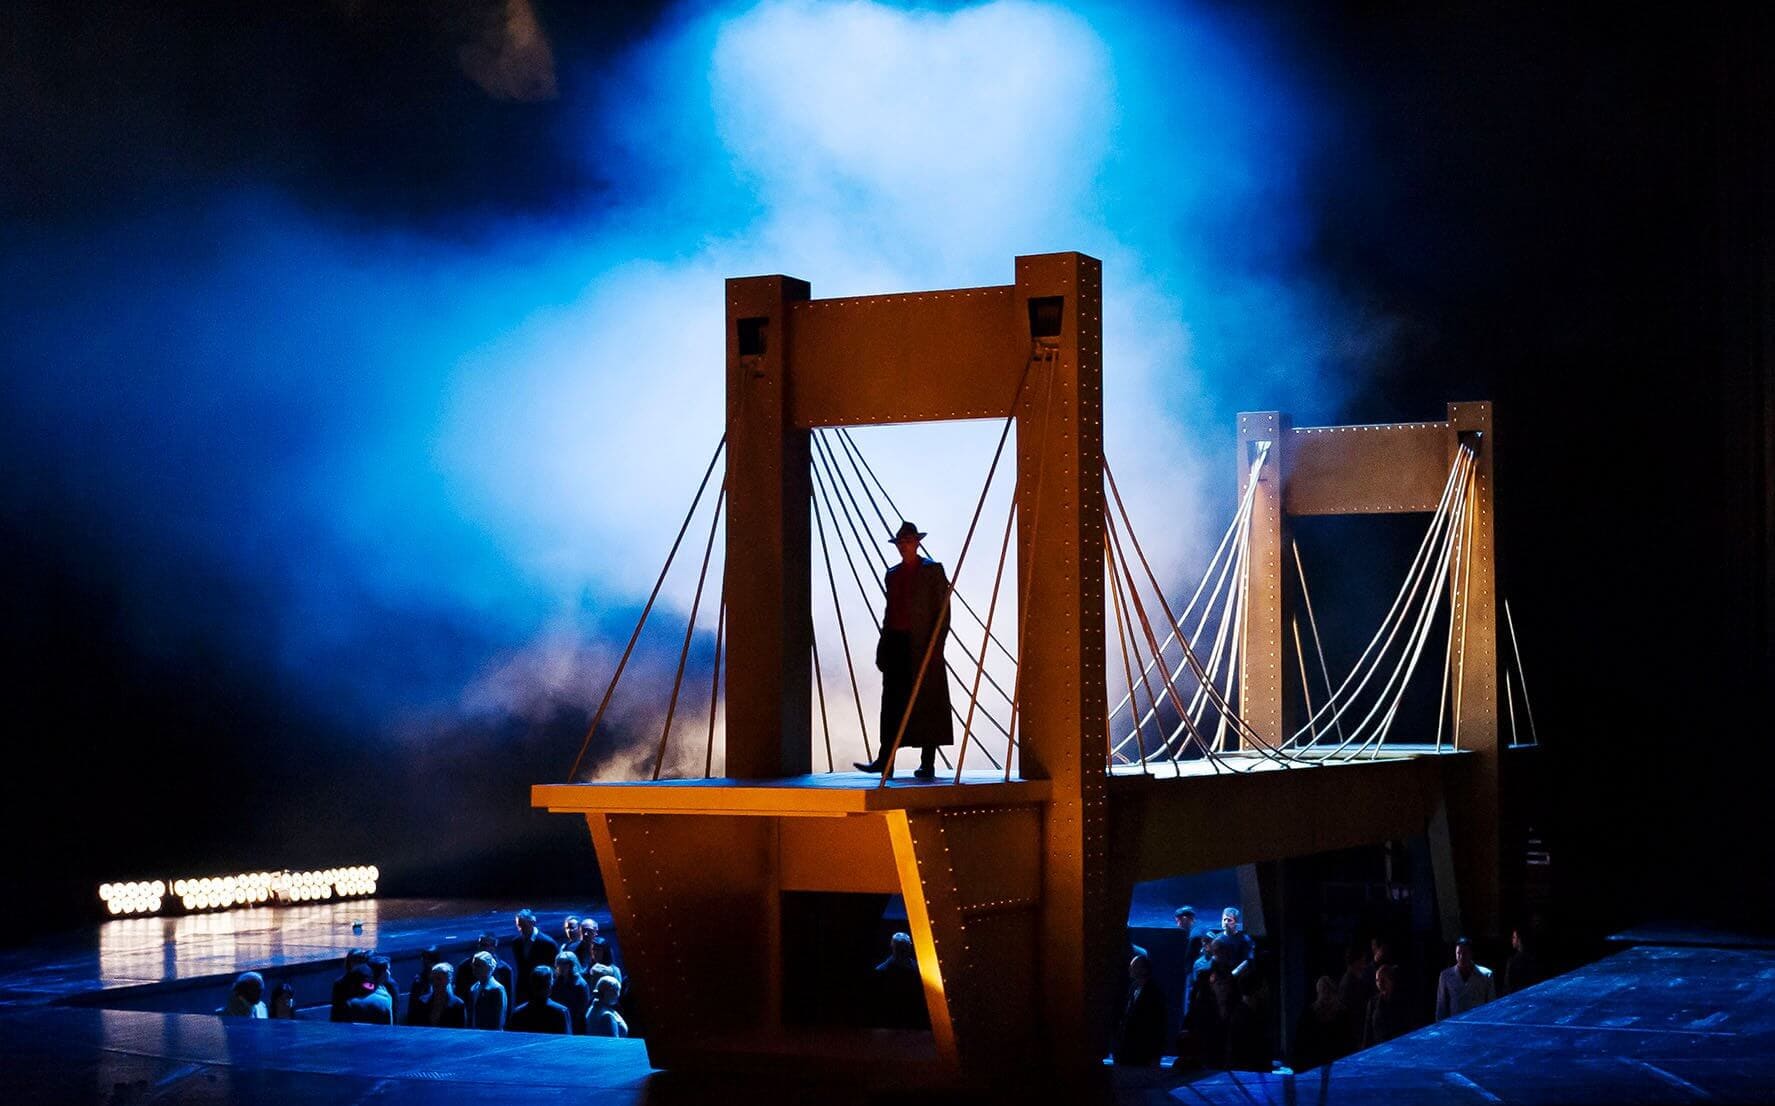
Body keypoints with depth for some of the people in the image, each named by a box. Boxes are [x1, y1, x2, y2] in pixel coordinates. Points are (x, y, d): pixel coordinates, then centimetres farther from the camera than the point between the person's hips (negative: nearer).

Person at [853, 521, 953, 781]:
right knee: (892, 704, 4)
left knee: (927, 705, -2)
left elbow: (943, 611, -5)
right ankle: (885, 761, 4)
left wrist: (935, 646, -14)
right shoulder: (893, 574, 17)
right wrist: (882, 647, 11)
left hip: (923, 645, -5)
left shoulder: (932, 570, 0)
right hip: (896, 643, 6)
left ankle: (928, 764, 1)